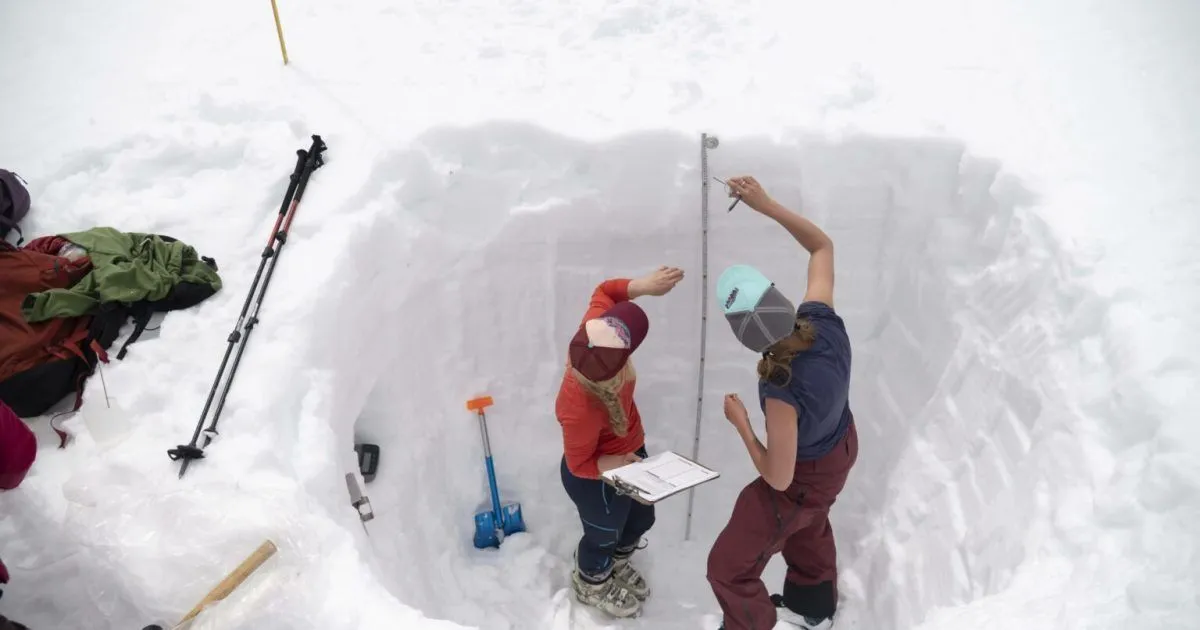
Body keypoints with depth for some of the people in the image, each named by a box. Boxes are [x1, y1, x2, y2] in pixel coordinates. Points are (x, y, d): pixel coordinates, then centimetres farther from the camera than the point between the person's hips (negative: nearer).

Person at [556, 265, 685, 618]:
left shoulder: (591, 345, -29)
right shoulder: (581, 409, -46)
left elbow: (605, 292, -10)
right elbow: (579, 464, -27)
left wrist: (646, 285, -23)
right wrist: (620, 464, -40)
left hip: (628, 453, 8)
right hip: (596, 480, -8)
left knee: (641, 519, 32)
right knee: (604, 536, 25)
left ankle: (617, 565, 65)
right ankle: (591, 585, 60)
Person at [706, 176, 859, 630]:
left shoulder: (783, 393, -44)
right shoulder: (823, 320, -29)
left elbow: (779, 478, -31)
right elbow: (822, 246, -10)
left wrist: (741, 424, -19)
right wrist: (766, 205, -17)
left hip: (803, 478, -7)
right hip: (840, 447, 8)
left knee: (729, 566, 11)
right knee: (808, 525, 38)